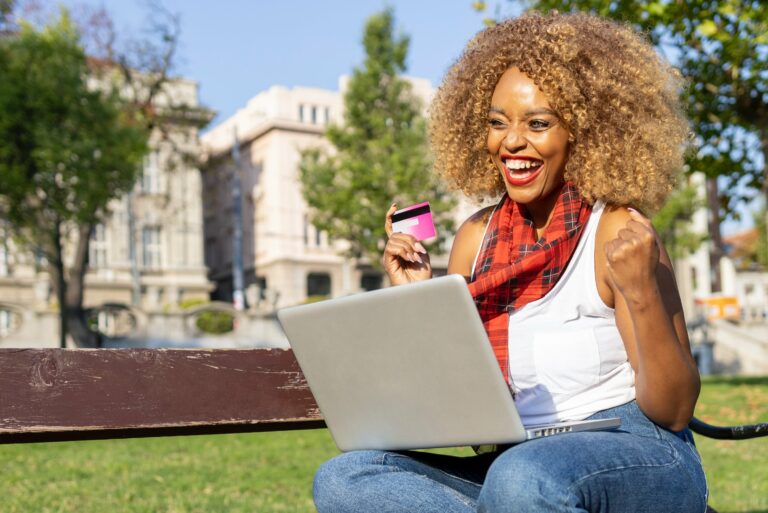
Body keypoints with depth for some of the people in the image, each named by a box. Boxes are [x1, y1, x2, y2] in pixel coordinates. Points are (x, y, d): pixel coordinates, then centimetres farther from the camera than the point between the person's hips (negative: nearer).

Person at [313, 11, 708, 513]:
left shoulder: (618, 234, -9)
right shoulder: (476, 237, 7)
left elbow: (674, 411, -10)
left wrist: (642, 295, -24)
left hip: (638, 464, -6)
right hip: (512, 465, 6)